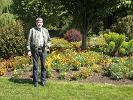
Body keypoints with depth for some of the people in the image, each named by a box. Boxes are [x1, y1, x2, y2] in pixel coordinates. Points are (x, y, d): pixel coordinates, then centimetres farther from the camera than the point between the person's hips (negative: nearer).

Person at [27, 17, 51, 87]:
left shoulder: (45, 30, 13)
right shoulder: (32, 30, 3)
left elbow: (49, 40, 22)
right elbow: (29, 41, 0)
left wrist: (48, 46, 4)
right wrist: (29, 50, -7)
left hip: (43, 50, 3)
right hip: (35, 50, -2)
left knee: (43, 65, 6)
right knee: (35, 66, 3)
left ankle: (43, 81, 16)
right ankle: (35, 81, 12)